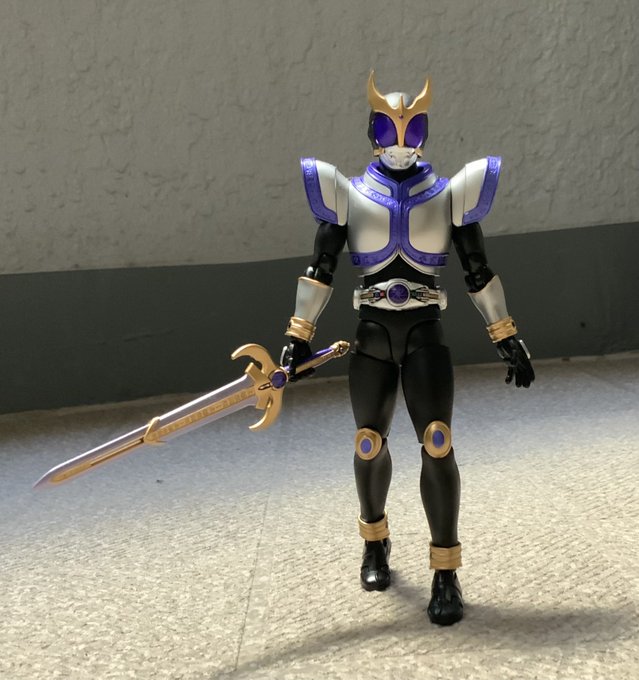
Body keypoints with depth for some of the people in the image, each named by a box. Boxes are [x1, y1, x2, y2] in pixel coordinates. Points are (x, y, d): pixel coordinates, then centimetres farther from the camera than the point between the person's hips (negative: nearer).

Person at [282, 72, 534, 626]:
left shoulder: (449, 195, 5)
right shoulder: (349, 195, 4)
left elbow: (479, 273, 9)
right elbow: (320, 270, 5)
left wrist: (507, 338, 8)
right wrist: (299, 335, 0)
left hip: (426, 335, -1)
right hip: (373, 337, 1)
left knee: (437, 445, -13)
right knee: (369, 446, 9)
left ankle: (446, 572, -3)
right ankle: (376, 541, 36)